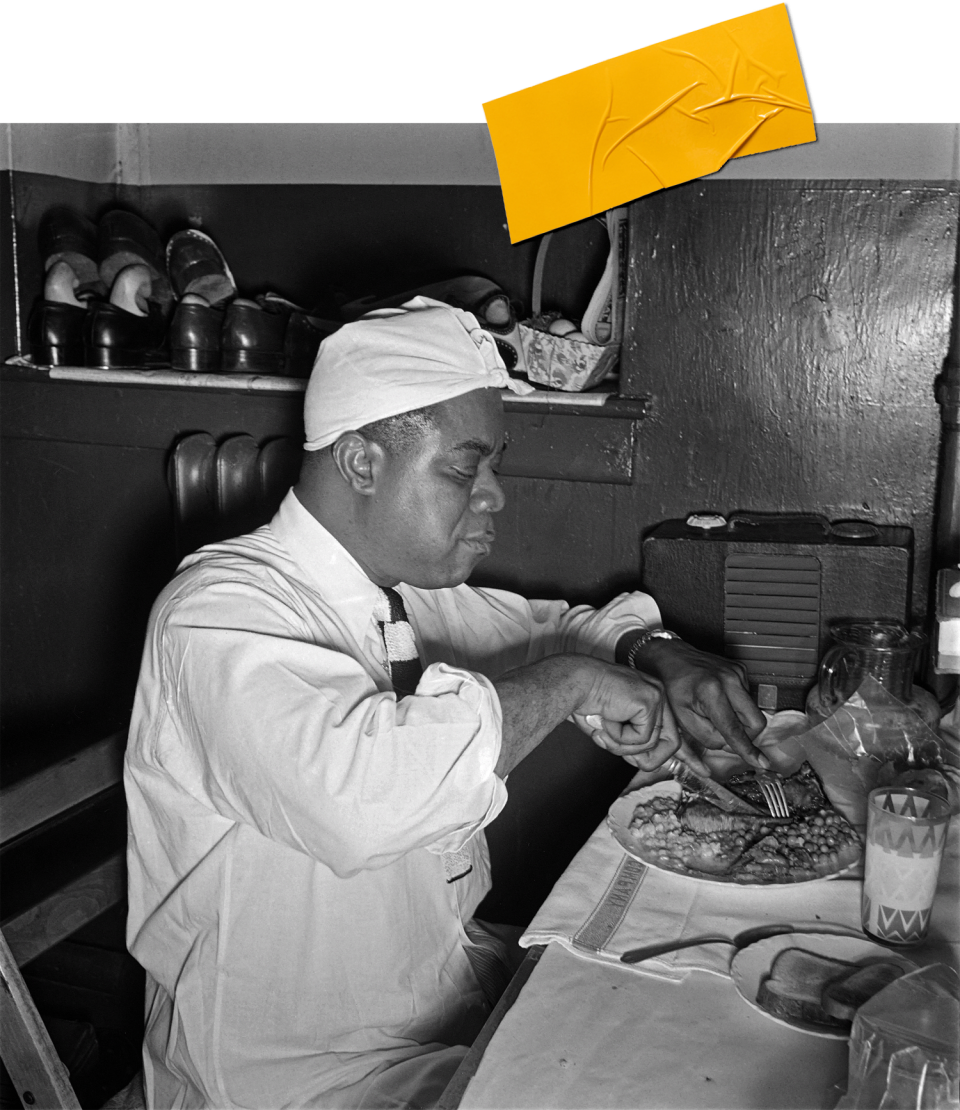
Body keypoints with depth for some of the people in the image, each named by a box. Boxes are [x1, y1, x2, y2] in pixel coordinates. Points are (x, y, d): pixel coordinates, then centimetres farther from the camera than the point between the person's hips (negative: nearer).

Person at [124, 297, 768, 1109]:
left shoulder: (408, 591, 4)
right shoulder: (221, 612, -23)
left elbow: (555, 627, 19)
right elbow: (353, 796, -42)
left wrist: (658, 661, -3)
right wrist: (566, 683, -28)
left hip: (463, 993, 8)